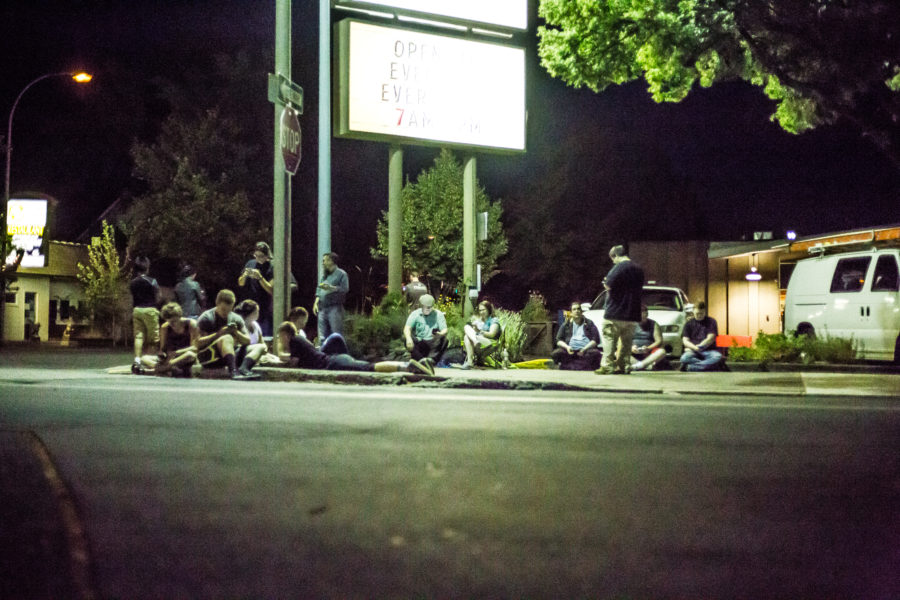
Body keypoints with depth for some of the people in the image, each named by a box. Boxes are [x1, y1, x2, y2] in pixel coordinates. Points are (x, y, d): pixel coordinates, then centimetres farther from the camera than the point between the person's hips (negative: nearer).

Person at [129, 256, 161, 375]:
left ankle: (137, 360, -11)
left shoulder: (132, 283, 8)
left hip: (136, 310, 4)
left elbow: (132, 299, 11)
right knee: (153, 337, 2)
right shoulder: (152, 282, -8)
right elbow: (157, 299, -4)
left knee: (138, 336, 1)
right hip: (149, 309, -4)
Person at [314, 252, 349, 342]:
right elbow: (319, 290, 23)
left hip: (334, 308, -7)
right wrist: (316, 303, 11)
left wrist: (330, 288, -18)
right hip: (322, 308, 7)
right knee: (323, 337, 6)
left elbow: (345, 289, -11)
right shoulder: (324, 275, 22)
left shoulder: (341, 274, 0)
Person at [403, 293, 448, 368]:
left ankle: (431, 360, -51)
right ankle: (421, 360, -43)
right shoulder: (415, 314, 7)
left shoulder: (438, 314, 7)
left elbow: (444, 330, -4)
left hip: (433, 344, 0)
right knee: (405, 337, -28)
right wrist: (408, 338, -32)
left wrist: (440, 334, -32)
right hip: (419, 343, 1)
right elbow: (407, 328, -8)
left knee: (443, 340, -31)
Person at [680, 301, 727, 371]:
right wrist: (694, 348, -17)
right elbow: (685, 341, 2)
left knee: (718, 356, -35)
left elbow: (710, 339, -2)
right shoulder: (689, 324, 12)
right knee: (685, 358, -35)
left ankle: (691, 367, -36)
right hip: (693, 351, 0)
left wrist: (698, 347, -7)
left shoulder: (711, 322, 7)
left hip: (708, 350, 0)